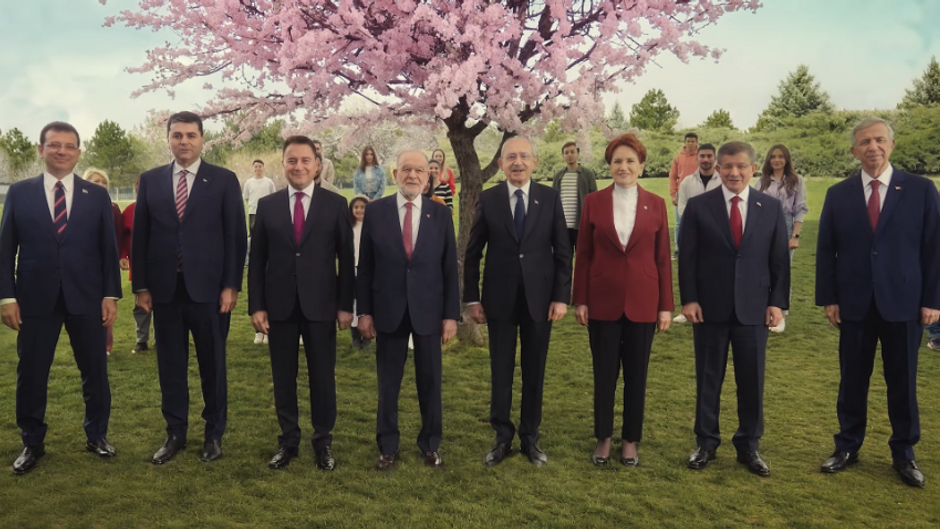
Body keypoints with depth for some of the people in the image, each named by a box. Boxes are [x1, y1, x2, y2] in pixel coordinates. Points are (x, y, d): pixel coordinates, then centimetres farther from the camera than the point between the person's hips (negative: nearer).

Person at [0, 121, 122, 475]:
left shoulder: (97, 196, 5)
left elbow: (109, 249, 3)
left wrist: (111, 295, -3)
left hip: (86, 299, 0)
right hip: (35, 299, 0)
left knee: (95, 370, 9)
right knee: (30, 374, 8)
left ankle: (97, 436, 26)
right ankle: (32, 443, 25)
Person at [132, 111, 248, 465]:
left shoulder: (224, 180, 0)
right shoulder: (150, 181, 8)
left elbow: (236, 236, -3)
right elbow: (140, 236, 8)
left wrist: (231, 286, -8)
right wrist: (141, 286, 2)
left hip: (208, 288, -2)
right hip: (164, 288, 3)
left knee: (212, 364, 8)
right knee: (170, 365, 10)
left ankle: (214, 434, 22)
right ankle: (175, 434, 23)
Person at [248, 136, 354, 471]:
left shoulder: (335, 204, 1)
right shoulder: (267, 205, 5)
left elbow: (346, 258, 0)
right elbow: (256, 260, 5)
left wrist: (345, 305, -4)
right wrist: (256, 305, -1)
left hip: (320, 305, -1)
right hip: (279, 306, 2)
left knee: (323, 377, 7)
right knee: (283, 377, 10)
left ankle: (323, 442, 22)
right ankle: (288, 441, 24)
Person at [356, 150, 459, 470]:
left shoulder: (441, 214, 1)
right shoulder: (376, 211, -1)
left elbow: (450, 268, 1)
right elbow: (365, 266, 1)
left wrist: (451, 314, -3)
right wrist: (364, 311, -2)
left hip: (428, 310, 1)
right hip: (388, 310, 0)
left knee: (430, 381, 10)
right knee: (388, 382, 9)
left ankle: (431, 444, 26)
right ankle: (388, 446, 23)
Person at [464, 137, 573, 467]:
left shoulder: (550, 198, 0)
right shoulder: (488, 199, 0)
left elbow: (563, 252, 1)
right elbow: (473, 254, 3)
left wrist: (561, 296, -5)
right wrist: (472, 298, -1)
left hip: (539, 298, 0)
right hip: (500, 299, 0)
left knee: (534, 371, 10)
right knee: (500, 371, 8)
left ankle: (530, 437, 24)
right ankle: (503, 437, 22)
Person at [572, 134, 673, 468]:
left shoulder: (656, 204, 2)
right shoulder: (593, 202, 0)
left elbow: (663, 258, 3)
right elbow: (583, 255, 2)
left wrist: (666, 305, 1)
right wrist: (580, 300, -1)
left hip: (642, 302, 1)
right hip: (603, 302, 0)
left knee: (636, 374, 10)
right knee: (604, 374, 8)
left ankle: (630, 441, 25)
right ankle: (603, 439, 25)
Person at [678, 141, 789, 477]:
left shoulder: (771, 207, 5)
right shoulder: (698, 206, 0)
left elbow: (779, 259, 5)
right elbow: (687, 257, -1)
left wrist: (777, 302, -2)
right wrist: (688, 299, -8)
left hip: (753, 309, 1)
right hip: (710, 308, -1)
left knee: (752, 382, 9)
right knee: (708, 380, 9)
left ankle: (749, 446, 24)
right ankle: (706, 443, 22)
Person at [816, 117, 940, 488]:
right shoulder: (838, 194, 3)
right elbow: (825, 250, 4)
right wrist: (828, 298, -1)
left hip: (904, 304, -1)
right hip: (855, 304, 1)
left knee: (902, 382, 10)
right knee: (852, 380, 10)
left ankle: (904, 452, 25)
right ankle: (848, 446, 24)